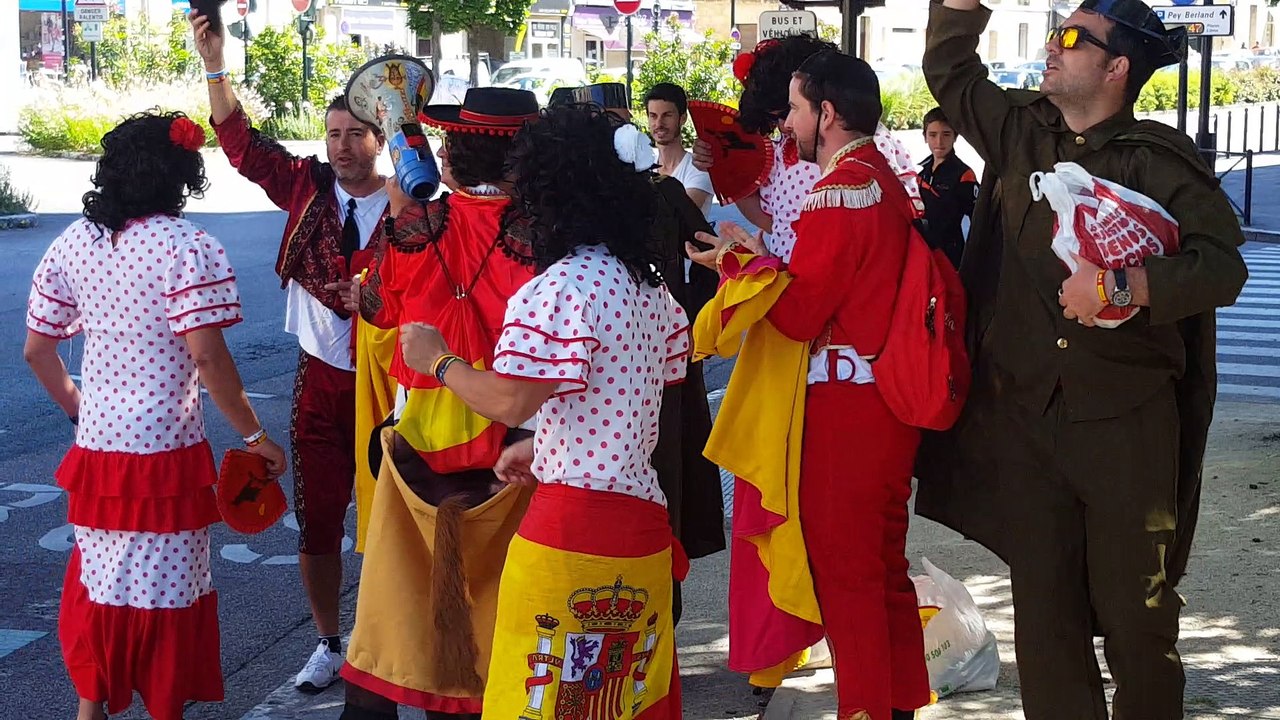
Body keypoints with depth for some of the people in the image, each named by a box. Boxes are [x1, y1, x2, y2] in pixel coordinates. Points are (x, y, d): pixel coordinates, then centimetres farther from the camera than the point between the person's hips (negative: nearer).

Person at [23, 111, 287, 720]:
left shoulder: (72, 243, 4)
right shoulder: (187, 248, -15)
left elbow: (36, 350, 8)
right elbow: (207, 357, -19)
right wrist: (255, 436, -10)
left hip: (95, 448, 6)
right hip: (164, 456, -6)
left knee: (97, 579, 20)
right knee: (165, 590, 8)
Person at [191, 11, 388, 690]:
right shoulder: (306, 184, 2)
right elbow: (242, 142, 0)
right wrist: (215, 64, -10)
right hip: (319, 379, 3)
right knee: (315, 522, 10)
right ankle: (328, 643, 26)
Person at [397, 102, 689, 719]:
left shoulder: (558, 288, -16)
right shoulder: (650, 285, 10)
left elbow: (509, 402, -19)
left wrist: (437, 360, -3)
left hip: (571, 525, -8)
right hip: (642, 514, 8)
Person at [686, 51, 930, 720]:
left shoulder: (837, 193, -16)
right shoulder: (886, 181, 12)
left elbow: (799, 314, -16)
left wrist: (739, 263, -4)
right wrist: (761, 255, 9)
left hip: (844, 403, -9)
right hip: (889, 392, 10)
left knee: (843, 570, 0)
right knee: (883, 562, 17)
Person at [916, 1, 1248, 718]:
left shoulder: (1161, 160, -5)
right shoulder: (1020, 132, 10)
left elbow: (1222, 266, -14)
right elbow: (949, 69, 24)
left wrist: (1124, 286, -25)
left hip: (1127, 424, -4)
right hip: (1025, 416, 4)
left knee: (1135, 612, 1)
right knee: (1043, 609, 7)